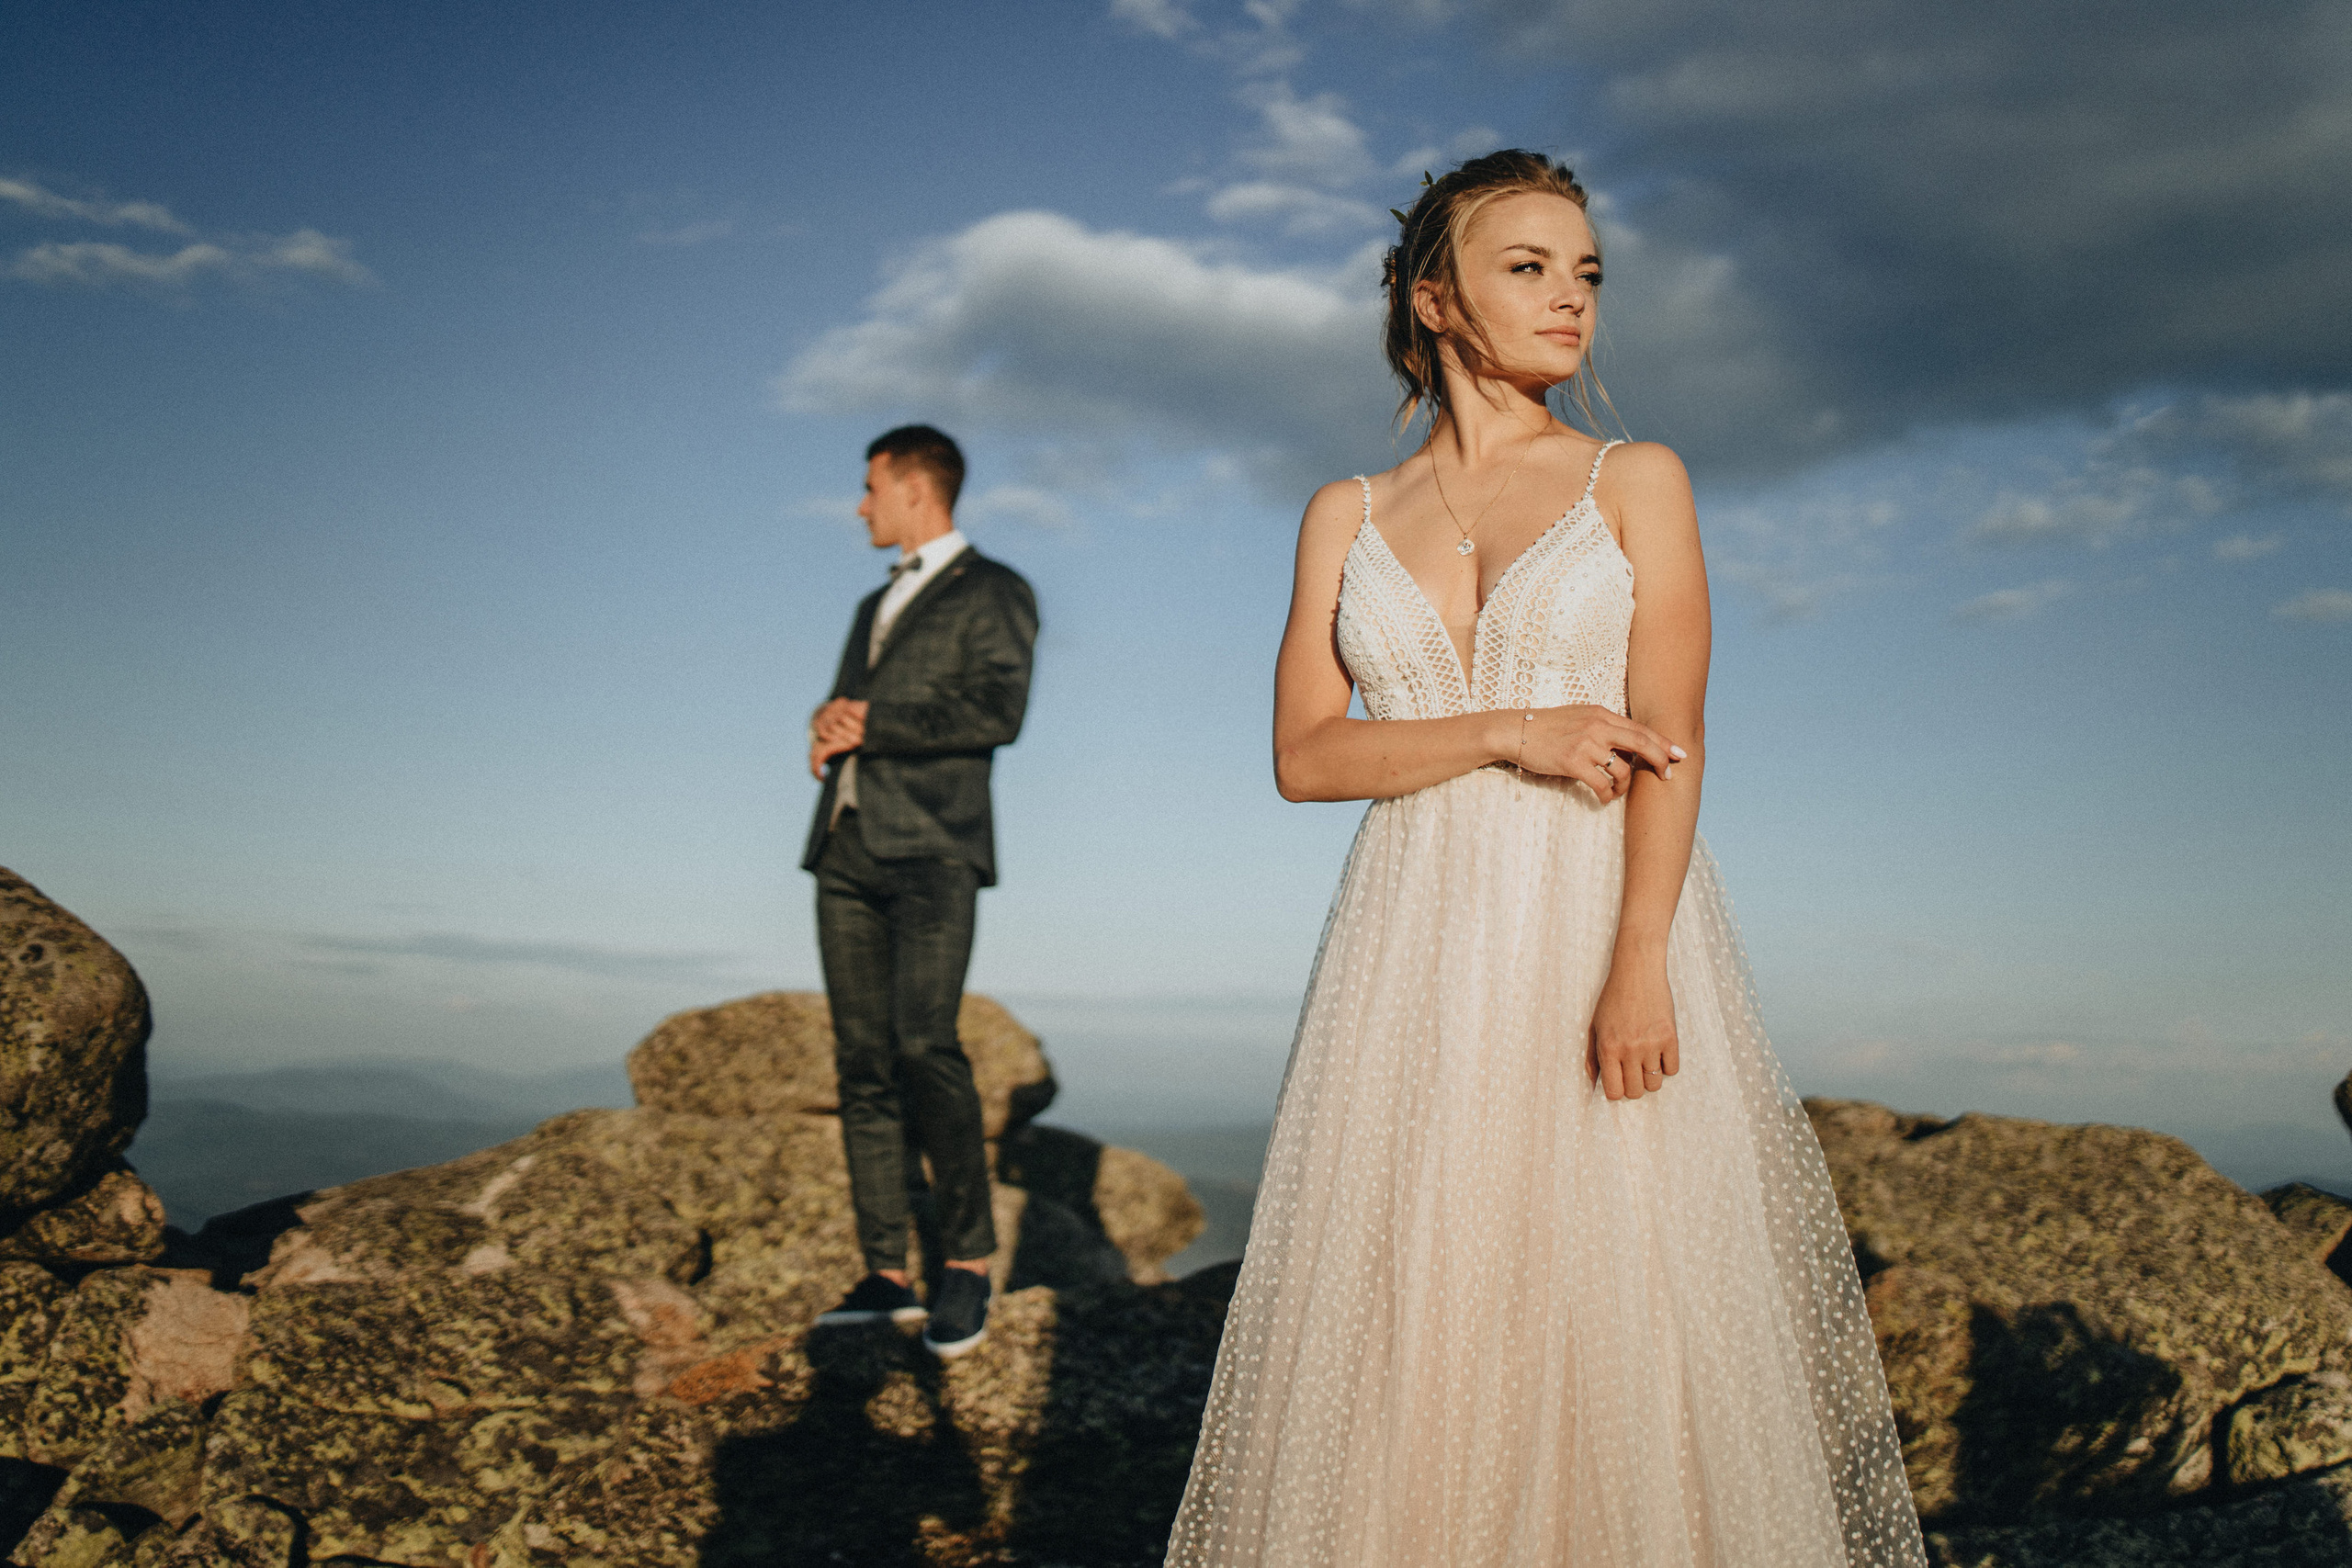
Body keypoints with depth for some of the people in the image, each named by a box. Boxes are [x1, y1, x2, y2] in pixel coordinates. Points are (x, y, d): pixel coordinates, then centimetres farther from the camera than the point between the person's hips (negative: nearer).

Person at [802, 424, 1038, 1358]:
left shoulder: (993, 593, 4)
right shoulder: (875, 606, 28)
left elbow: (996, 712, -10)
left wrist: (872, 725, -8)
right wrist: (826, 739, 5)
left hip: (929, 850, -7)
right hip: (848, 849, 7)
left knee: (924, 1045, -18)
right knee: (862, 1062, 1)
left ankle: (967, 1262, -8)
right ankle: (887, 1274, 3)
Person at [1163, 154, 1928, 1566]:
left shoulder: (1637, 481, 6)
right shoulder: (1349, 517, 11)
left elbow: (1672, 741, -5)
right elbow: (1303, 755, 3)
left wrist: (1637, 961, -17)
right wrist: (1511, 732, -10)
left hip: (1600, 913, -1)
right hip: (1424, 942, 2)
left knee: (1615, 1290, -1)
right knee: (1420, 1300, 3)